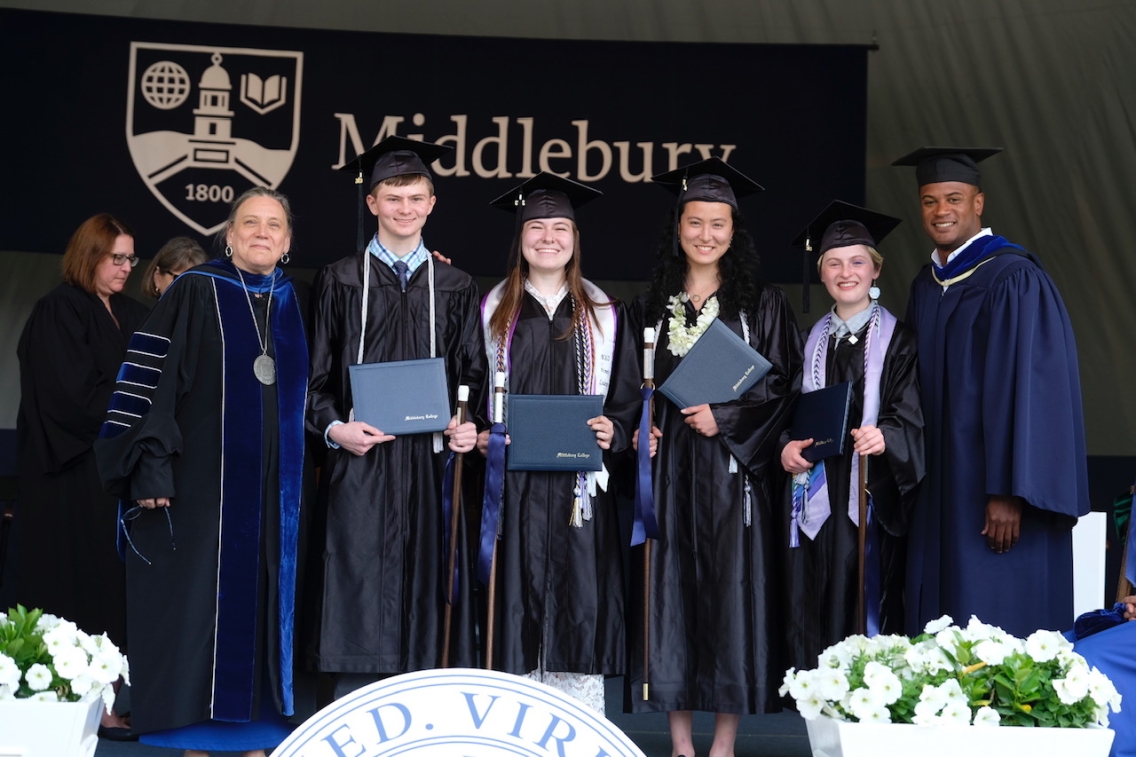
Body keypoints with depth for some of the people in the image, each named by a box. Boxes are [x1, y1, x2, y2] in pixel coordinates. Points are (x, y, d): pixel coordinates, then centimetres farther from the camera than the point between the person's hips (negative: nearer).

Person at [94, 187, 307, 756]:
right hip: (204, 483, -4)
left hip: (276, 491, 4)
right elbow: (149, 378, -8)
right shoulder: (195, 292, -3)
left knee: (264, 602, 7)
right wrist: (150, 469, -15)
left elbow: (307, 394, 21)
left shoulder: (296, 303, 11)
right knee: (200, 601, -1)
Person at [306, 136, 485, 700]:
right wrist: (334, 428, -11)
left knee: (428, 585, 1)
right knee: (356, 595, -5)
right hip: (360, 464, -2)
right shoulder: (339, 282, 8)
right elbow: (315, 376, 6)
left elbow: (473, 374, 12)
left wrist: (469, 426, -6)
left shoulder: (455, 288, 14)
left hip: (432, 461, 2)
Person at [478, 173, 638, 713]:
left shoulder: (603, 314, 11)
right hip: (513, 484, 0)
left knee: (579, 605, -2)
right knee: (518, 604, -2)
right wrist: (480, 435, -8)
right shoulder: (493, 312, 10)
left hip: (580, 485, 0)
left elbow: (629, 395, 10)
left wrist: (615, 430, -9)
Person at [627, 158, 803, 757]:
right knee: (670, 589, 0)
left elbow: (783, 386, 0)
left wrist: (724, 417, -12)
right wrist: (640, 427, -4)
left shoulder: (762, 304, 5)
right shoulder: (651, 306, 11)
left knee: (732, 589, -3)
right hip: (667, 468, 2)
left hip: (735, 467, -2)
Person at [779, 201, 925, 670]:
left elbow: (911, 415, -7)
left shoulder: (897, 340, 1)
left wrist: (884, 437, -27)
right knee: (815, 607, 4)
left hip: (871, 496, -4)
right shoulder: (813, 339, 14)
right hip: (816, 493, 4)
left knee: (867, 601, -5)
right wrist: (787, 444, -5)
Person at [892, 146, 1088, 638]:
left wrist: (1009, 493, -21)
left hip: (994, 489, -7)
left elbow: (1029, 388, -16)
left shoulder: (1014, 281, -11)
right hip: (940, 487, 7)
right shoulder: (925, 287, 13)